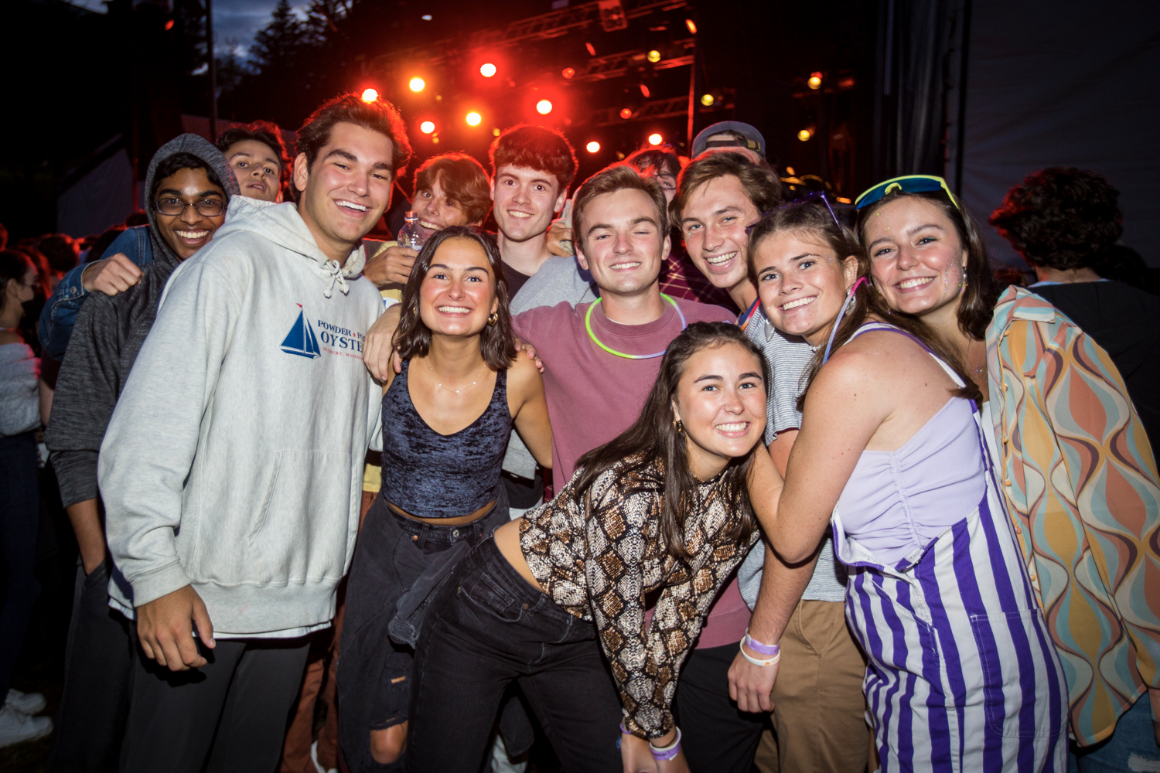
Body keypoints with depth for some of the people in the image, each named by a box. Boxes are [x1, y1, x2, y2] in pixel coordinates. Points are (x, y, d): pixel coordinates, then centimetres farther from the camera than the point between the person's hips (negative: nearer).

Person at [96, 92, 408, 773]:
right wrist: (155, 573, -20)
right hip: (198, 595, -5)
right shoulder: (235, 263, -11)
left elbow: (377, 424, 14)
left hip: (301, 601, 6)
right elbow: (149, 426, -16)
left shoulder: (368, 299, 10)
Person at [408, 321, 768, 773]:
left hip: (573, 637, 6)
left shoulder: (740, 501, -13)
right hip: (492, 614, -5)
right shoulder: (628, 491, -34)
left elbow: (681, 616, -3)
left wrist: (638, 728, 1)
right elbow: (621, 629, -22)